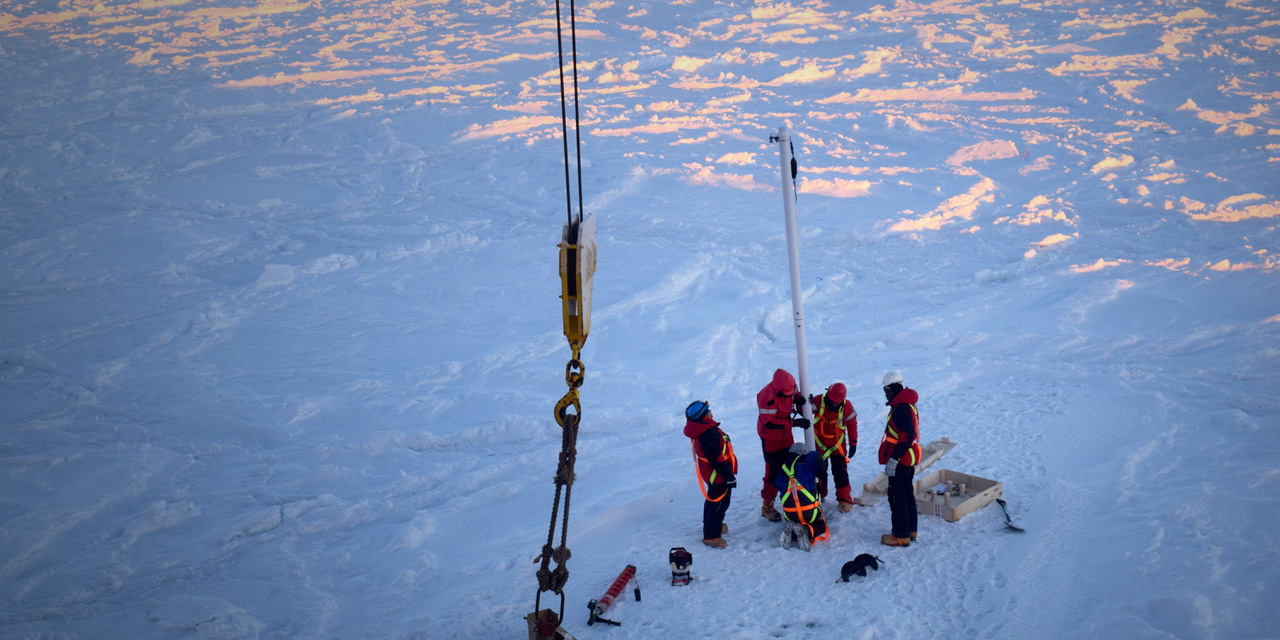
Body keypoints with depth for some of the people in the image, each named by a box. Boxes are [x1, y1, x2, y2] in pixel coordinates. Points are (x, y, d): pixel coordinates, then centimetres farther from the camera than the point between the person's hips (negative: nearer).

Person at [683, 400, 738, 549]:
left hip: (711, 474, 10)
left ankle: (711, 525, 44)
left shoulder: (699, 429, 2)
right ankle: (711, 535, 7)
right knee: (720, 503, 0)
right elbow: (716, 459, -29)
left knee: (713, 500, 26)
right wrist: (729, 476, -21)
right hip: (719, 475, -10)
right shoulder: (708, 433, -31)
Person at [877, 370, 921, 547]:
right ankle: (910, 530, 28)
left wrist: (893, 459, -26)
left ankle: (901, 535, 1)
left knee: (897, 497, -4)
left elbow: (907, 437, -27)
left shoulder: (901, 408, -21)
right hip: (910, 459, 10)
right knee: (907, 494, 18)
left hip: (901, 461, -10)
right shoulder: (908, 404, 12)